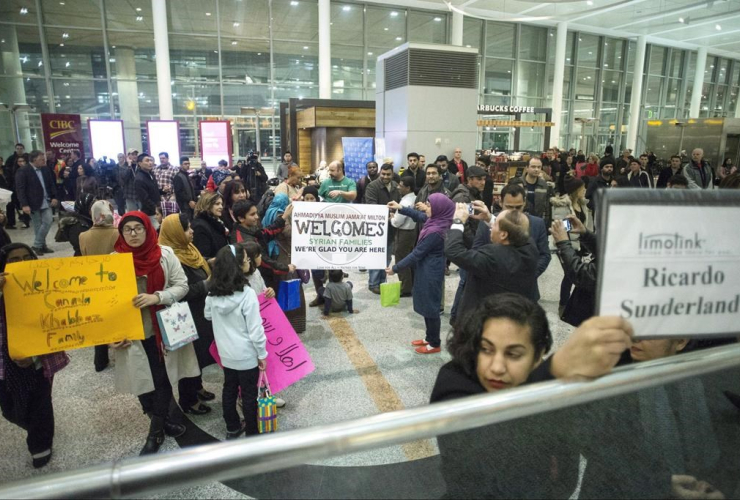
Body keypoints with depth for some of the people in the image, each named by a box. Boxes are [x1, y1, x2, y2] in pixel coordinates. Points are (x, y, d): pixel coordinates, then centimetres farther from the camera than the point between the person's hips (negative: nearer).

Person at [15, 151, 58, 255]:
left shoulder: (45, 169, 7)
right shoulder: (23, 171, -10)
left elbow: (51, 184, 15)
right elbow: (20, 189, -12)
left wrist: (54, 197, 3)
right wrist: (24, 204, -19)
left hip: (46, 202, 5)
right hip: (33, 203, -5)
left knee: (48, 222, -2)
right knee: (38, 226, 1)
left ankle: (38, 245, 10)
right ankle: (40, 246, 13)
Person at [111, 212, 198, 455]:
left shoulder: (165, 254, -5)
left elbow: (182, 286, -4)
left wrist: (157, 297, -20)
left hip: (163, 329, 0)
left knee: (163, 379, 8)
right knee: (143, 380, 9)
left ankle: (156, 430, 27)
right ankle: (161, 421, 31)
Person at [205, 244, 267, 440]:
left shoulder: (213, 293, -5)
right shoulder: (247, 294, -24)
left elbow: (208, 315, 15)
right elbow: (255, 329, -19)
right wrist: (262, 354, -9)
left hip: (225, 352, 6)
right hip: (246, 354, -6)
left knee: (229, 389, 19)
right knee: (249, 394, 9)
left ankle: (232, 428, 36)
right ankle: (252, 434, 22)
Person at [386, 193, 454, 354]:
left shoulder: (435, 232, -27)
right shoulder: (436, 220, -1)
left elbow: (417, 253, -23)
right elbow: (419, 216, 21)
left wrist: (396, 268, -16)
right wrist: (400, 208, 14)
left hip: (431, 272, -9)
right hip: (428, 270, 9)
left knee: (430, 307, 5)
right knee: (426, 305, 19)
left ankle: (435, 344, 21)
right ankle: (429, 338, 34)